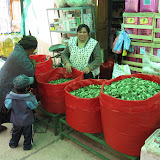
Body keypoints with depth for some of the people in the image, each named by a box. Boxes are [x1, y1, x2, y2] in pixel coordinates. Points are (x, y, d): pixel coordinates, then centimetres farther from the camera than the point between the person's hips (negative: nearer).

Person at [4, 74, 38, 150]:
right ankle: (27, 146, 38)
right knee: (27, 133, 21)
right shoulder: (30, 99, -32)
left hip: (16, 120, 3)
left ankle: (13, 143, 48)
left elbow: (7, 106, -9)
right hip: (27, 121, -3)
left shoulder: (10, 97, -24)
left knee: (16, 132, 28)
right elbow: (34, 106, -15)